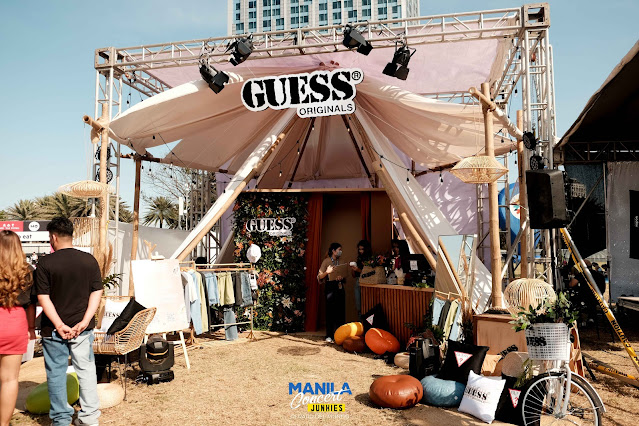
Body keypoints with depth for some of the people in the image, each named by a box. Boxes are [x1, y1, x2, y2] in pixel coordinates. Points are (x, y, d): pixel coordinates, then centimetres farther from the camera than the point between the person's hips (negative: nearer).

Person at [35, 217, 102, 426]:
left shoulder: (45, 263, -9)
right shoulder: (89, 260, -2)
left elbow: (43, 298, -11)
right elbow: (96, 293, -4)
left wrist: (59, 325, -12)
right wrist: (84, 321, -7)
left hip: (54, 329, -2)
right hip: (83, 328, 2)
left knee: (56, 373, 11)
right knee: (86, 369, 12)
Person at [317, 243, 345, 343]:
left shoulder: (340, 262, 18)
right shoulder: (326, 261, 0)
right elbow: (319, 276, -4)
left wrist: (341, 277, -1)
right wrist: (327, 272, -21)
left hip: (340, 287, 6)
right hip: (330, 287, -6)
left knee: (340, 311, 2)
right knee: (330, 311, -7)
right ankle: (329, 336, -2)